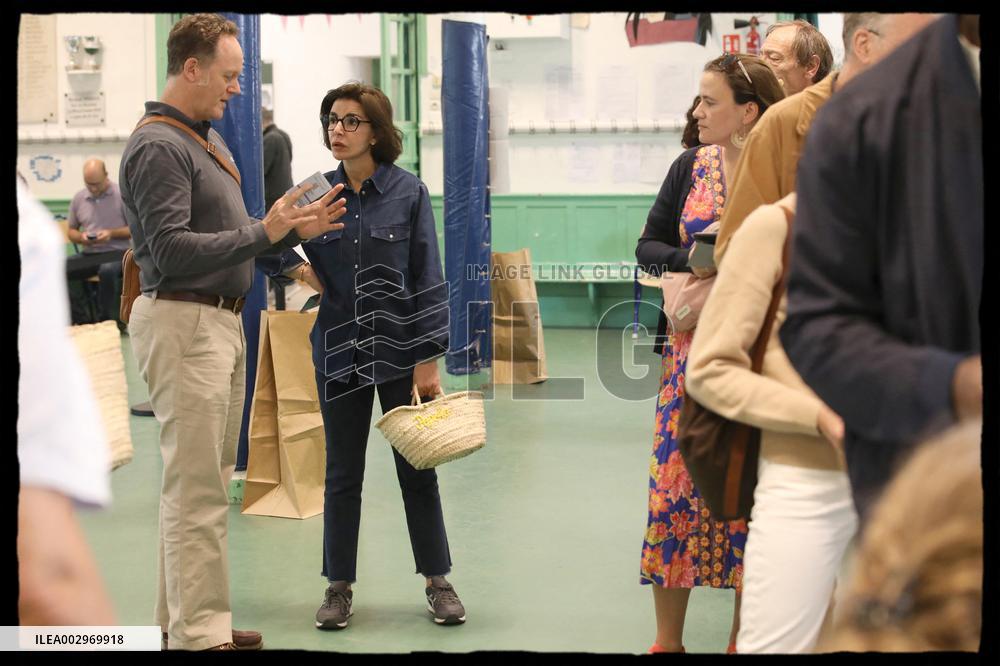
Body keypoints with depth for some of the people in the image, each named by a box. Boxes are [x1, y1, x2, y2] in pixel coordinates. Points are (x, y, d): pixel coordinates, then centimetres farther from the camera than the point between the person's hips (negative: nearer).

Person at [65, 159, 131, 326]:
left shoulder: (122, 195, -2)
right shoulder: (78, 198, 11)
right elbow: (71, 231, 20)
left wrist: (112, 233, -15)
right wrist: (81, 237, -4)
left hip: (116, 252, -5)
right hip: (88, 255, 5)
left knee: (107, 270, -40)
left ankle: (107, 321, -24)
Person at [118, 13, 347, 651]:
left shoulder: (208, 138, 18)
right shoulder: (158, 147, -13)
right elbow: (172, 250, -21)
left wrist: (293, 226, 6)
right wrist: (264, 231, -20)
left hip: (221, 321, 10)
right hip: (183, 323, -10)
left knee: (203, 481, 14)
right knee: (197, 488, -7)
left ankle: (183, 618, 23)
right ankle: (199, 634, -2)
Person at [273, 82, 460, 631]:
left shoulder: (408, 193, -5)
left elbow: (427, 278, -6)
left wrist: (428, 359, -9)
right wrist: (300, 268, -1)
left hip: (400, 350, -2)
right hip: (339, 350, 2)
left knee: (417, 470, 8)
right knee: (342, 475, 9)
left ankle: (437, 581, 20)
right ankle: (339, 586, 19)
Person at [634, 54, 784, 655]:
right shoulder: (691, 168, 5)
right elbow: (648, 247, 7)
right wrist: (694, 257, -11)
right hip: (693, 347, 3)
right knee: (677, 483, 3)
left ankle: (744, 635, 21)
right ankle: (668, 638, 17)